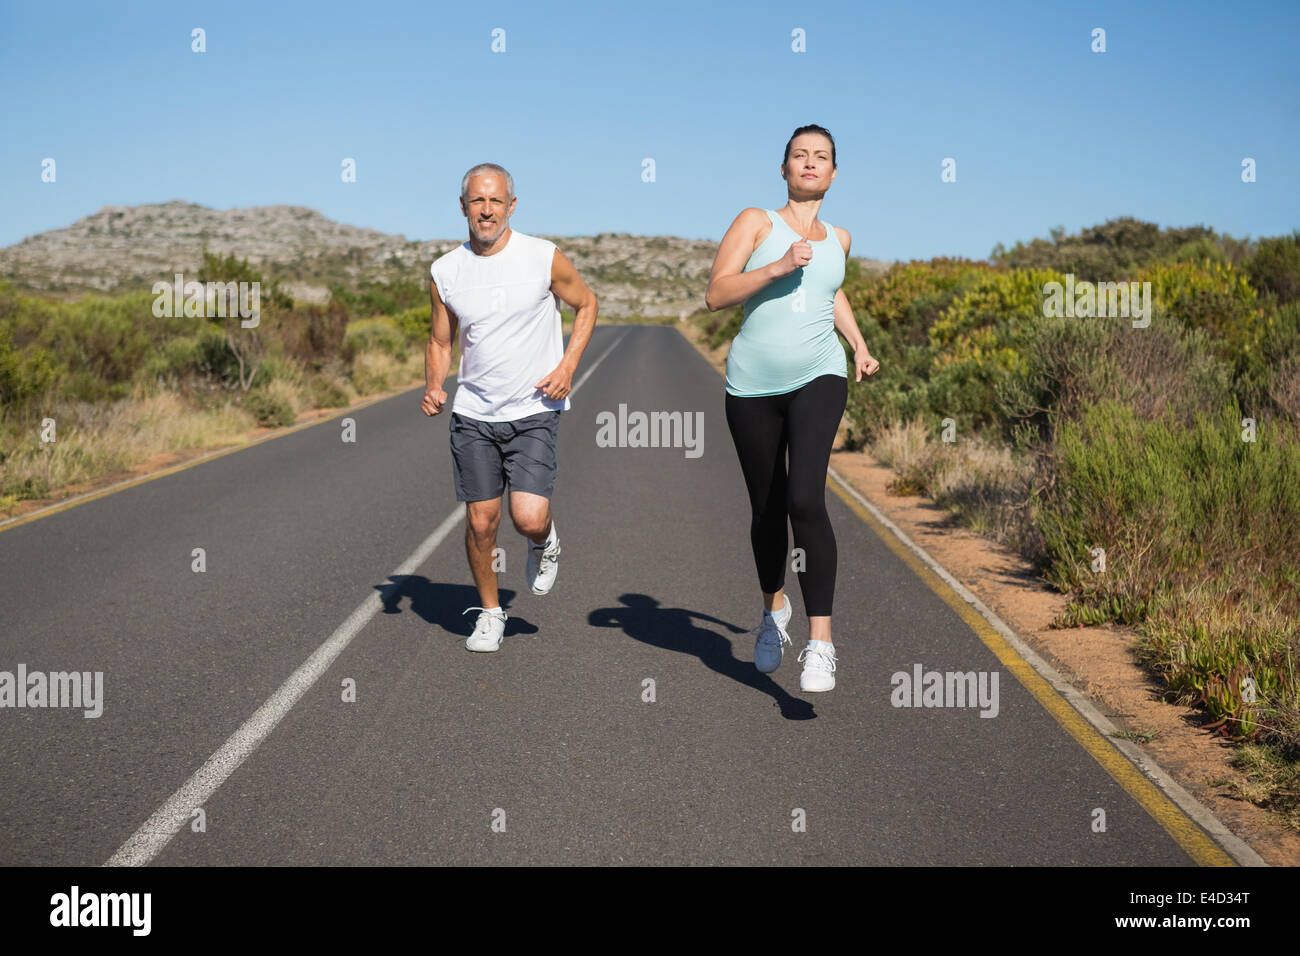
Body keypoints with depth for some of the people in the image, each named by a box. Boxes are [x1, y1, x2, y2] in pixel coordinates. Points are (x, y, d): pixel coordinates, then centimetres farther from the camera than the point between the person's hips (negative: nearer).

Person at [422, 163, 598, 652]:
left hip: (534, 413, -2)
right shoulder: (445, 272, 1)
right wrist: (433, 387, -7)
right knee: (481, 522, 4)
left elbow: (586, 304, 7)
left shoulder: (544, 258, -7)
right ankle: (490, 612, 26)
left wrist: (567, 367, -6)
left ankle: (544, 542, 21)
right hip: (473, 414, 3)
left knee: (529, 518, -16)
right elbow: (440, 341, 12)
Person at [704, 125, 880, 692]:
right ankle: (774, 607, 38)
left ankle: (820, 642, -22)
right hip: (753, 387, 0)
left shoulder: (838, 239, 14)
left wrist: (859, 346, 23)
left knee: (806, 501, -20)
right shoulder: (757, 221, 3)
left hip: (818, 379, 1)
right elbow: (716, 295, -7)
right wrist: (778, 267, -17)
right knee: (767, 510, 9)